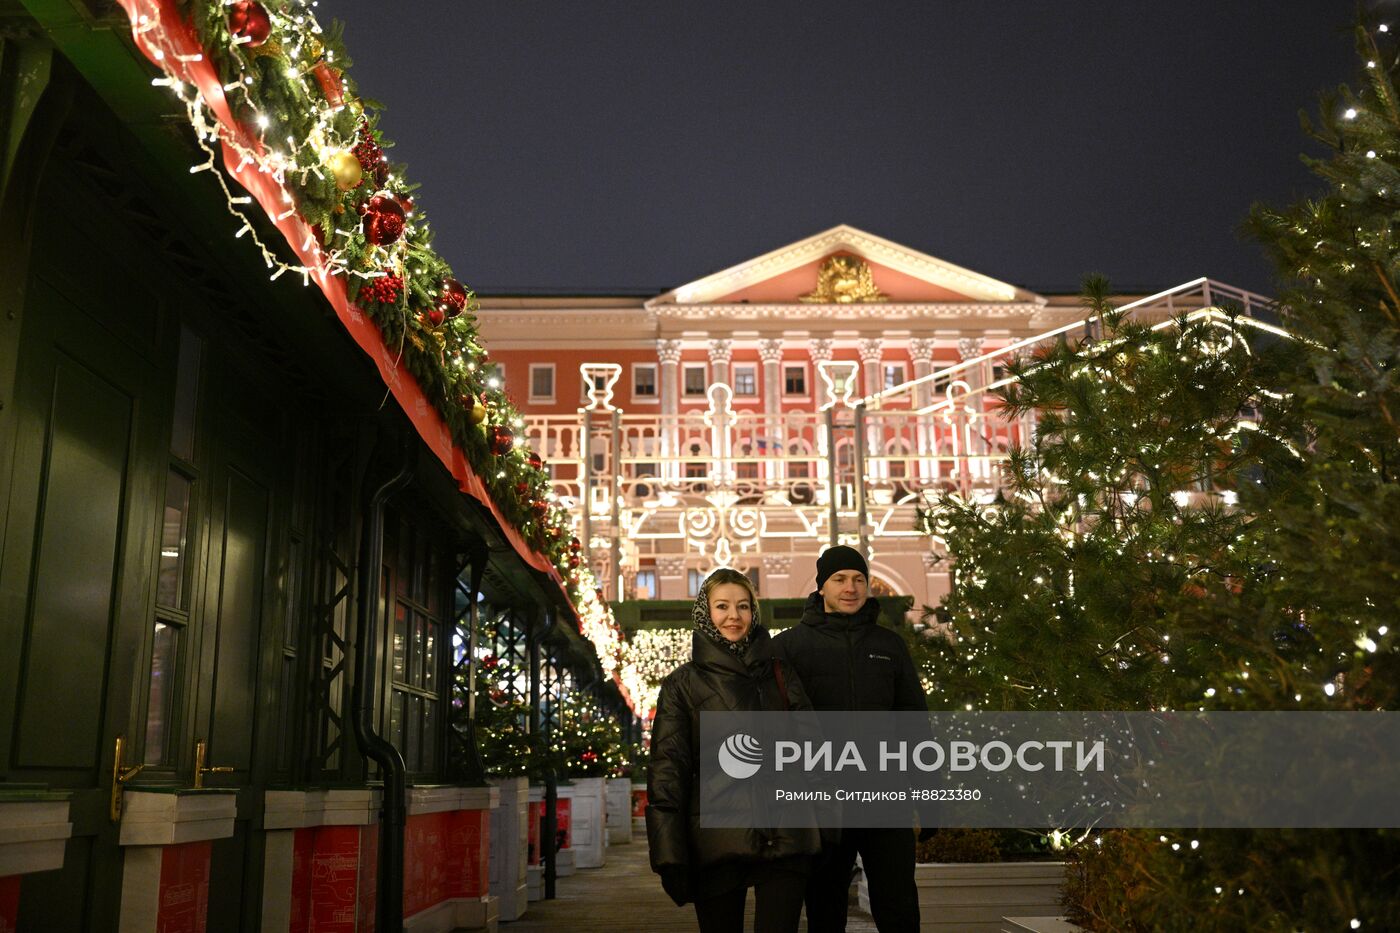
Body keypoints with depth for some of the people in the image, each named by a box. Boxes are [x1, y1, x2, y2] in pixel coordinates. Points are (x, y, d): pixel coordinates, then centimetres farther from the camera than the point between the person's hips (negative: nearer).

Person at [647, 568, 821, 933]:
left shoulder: (780, 675, 13)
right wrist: (670, 856, -8)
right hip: (717, 843, -1)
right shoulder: (682, 684, 6)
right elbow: (667, 771, 0)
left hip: (785, 841, 2)